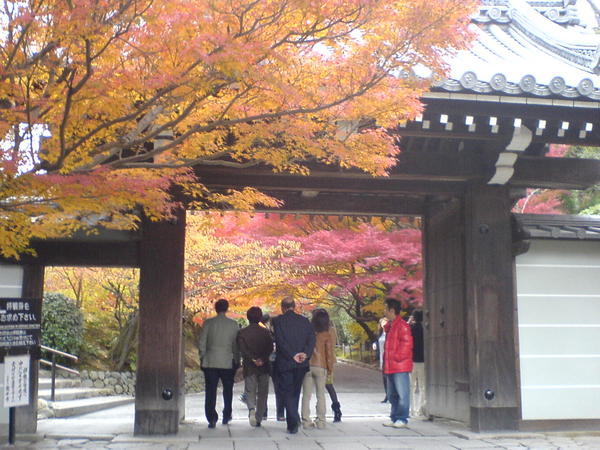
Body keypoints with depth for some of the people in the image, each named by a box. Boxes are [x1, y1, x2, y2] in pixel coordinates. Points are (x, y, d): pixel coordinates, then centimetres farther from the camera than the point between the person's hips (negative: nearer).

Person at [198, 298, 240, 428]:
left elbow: (201, 342, -1)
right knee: (227, 390, 17)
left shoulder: (208, 323, -2)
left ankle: (212, 419, -2)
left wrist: (202, 358, 8)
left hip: (210, 362, 0)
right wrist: (237, 361, 8)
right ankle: (226, 416, 22)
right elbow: (236, 344, 0)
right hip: (228, 362, 1)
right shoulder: (233, 324, -2)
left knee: (210, 392, 3)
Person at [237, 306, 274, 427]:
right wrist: (262, 359, -15)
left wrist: (252, 359, -13)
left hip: (249, 367, -1)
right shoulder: (265, 332, 3)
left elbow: (242, 349, -11)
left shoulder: (242, 332, 0)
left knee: (250, 390, 4)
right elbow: (270, 348, -8)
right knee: (262, 393, 11)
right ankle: (259, 419, 11)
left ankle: (251, 409, -25)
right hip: (264, 367, 1)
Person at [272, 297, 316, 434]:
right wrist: (305, 354, -14)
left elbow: (280, 341, -14)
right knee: (295, 392, 18)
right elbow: (312, 339, -5)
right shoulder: (304, 321, 6)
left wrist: (292, 355, -13)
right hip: (301, 364, 3)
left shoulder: (278, 321, -4)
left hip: (284, 363, -3)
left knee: (287, 393, 3)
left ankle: (293, 424, -7)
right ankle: (294, 419, 23)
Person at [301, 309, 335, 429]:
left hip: (307, 366, 1)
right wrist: (330, 369, 4)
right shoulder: (327, 335, -6)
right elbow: (329, 353, -6)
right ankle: (320, 421, 6)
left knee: (306, 395, 7)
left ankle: (306, 421, 6)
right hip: (321, 367, -1)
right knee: (321, 395, 7)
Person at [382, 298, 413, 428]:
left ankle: (402, 419, -1)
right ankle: (394, 418, 22)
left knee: (402, 394, -5)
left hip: (400, 367, -10)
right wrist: (386, 362, 19)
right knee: (392, 394, 15)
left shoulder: (402, 325, -13)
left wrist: (397, 357, -16)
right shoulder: (390, 326, 18)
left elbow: (406, 343, -19)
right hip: (390, 367, 10)